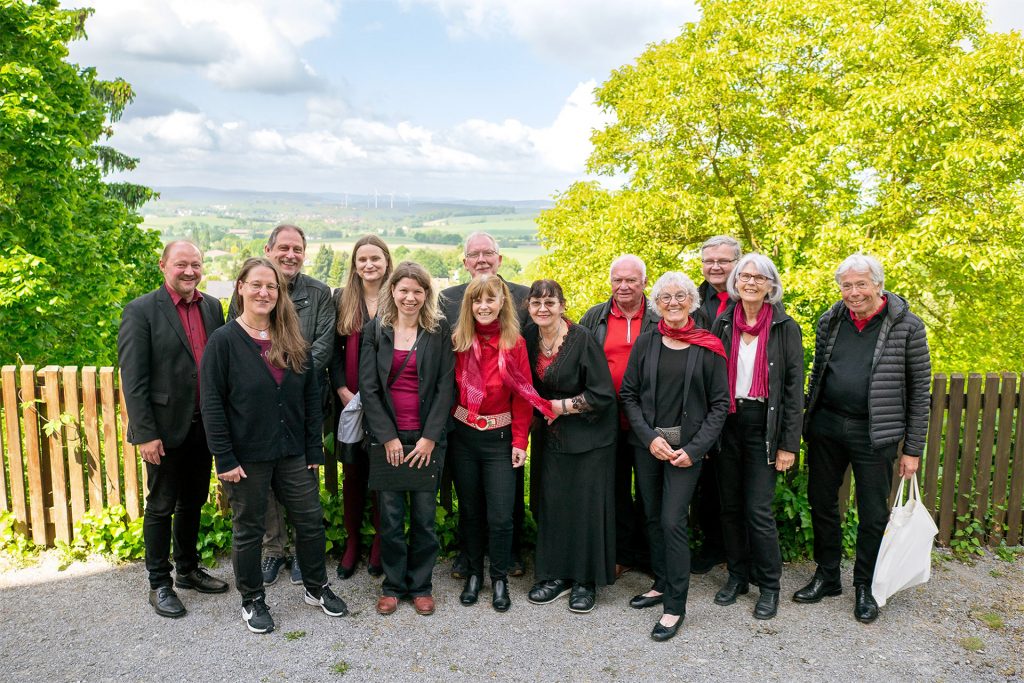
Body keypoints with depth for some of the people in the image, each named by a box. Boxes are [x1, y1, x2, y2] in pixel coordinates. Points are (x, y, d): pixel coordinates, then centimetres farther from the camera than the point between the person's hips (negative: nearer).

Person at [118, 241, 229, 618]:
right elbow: (133, 379, -12)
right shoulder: (141, 311, -10)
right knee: (161, 506, 8)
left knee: (193, 502, 18)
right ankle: (159, 584, 23)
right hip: (166, 427, -5)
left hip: (204, 426, 5)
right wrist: (146, 434, -15)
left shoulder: (212, 306, 5)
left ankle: (188, 569, 35)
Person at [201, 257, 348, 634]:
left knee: (311, 521, 11)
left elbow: (312, 397, 6)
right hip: (246, 457, -4)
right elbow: (212, 404, -10)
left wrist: (314, 448, 2)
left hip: (292, 453, 4)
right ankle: (252, 601, 30)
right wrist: (224, 458, -14)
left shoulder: (294, 341, 4)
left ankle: (316, 588, 32)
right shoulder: (223, 341, -9)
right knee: (248, 530, 11)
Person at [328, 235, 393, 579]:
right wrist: (344, 392, -7)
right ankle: (352, 541, 23)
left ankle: (380, 544, 22)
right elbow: (333, 351, 4)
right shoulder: (341, 299, 5)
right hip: (351, 399, 1)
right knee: (353, 474, 7)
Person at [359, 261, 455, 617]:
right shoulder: (375, 330, 3)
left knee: (424, 514, 5)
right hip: (387, 437, 0)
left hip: (428, 437, 0)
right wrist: (388, 437, -8)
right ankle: (393, 584, 22)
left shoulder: (439, 331, 2)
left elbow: (445, 385, -2)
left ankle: (421, 584, 22)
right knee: (390, 514, 5)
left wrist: (429, 438, -9)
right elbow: (368, 387, -1)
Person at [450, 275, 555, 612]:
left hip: (500, 438, -1)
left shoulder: (515, 343, -6)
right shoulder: (459, 341, -2)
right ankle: (474, 573, 32)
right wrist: (447, 425, -6)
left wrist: (520, 441, -6)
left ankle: (499, 578, 21)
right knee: (470, 511, 13)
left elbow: (522, 395, -4)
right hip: (463, 436, 2)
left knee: (500, 516, -1)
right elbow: (449, 387, 2)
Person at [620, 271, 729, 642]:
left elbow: (720, 404, -2)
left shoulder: (708, 347, -2)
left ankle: (675, 606, 7)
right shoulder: (646, 342, 3)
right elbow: (628, 394, 4)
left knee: (673, 521, -7)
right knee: (653, 517, 12)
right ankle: (662, 584, 30)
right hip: (647, 442, 3)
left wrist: (694, 449, -10)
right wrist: (649, 437, -8)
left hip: (687, 446, -3)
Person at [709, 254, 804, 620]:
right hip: (727, 424, 3)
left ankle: (769, 586, 16)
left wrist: (789, 444, -7)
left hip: (763, 426, -3)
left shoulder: (786, 328, -4)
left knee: (758, 510, -3)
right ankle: (737, 575, 27)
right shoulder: (723, 324, 5)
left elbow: (794, 388, -4)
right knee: (730, 505, 10)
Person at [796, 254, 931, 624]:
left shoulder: (906, 326, -8)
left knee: (873, 515, 8)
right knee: (821, 502, 13)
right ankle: (827, 576, 31)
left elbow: (919, 390, -4)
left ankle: (864, 587, 27)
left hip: (874, 434, -3)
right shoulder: (830, 321, 3)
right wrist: (809, 422, 11)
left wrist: (913, 449, -5)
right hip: (826, 427, 4)